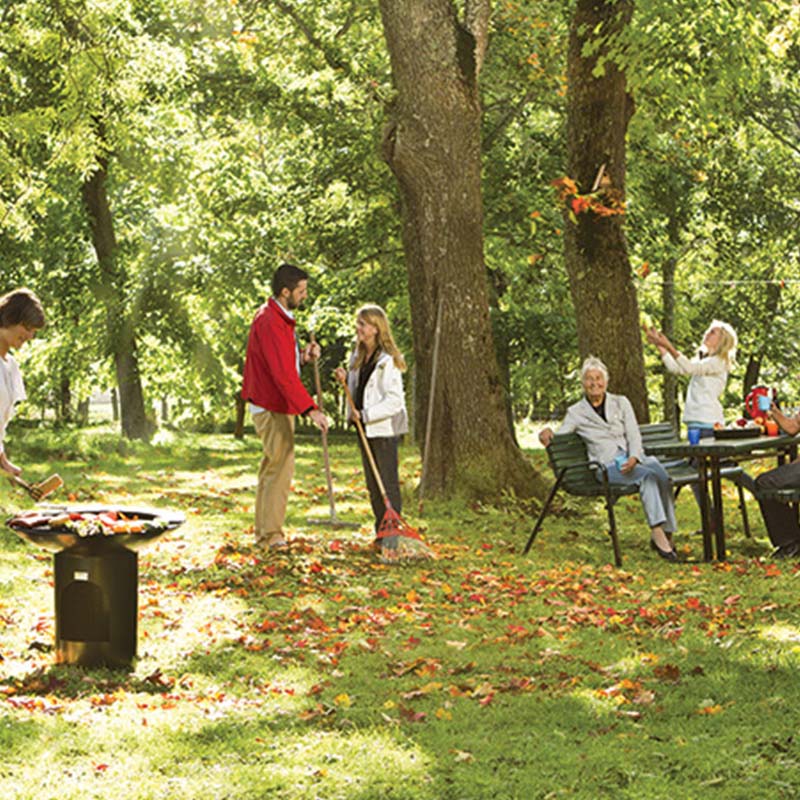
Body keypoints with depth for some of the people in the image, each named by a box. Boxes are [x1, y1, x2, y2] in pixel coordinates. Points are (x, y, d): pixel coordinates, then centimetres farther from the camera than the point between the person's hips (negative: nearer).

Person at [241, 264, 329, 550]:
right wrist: (310, 409, -32)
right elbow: (283, 374, -29)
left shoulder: (279, 317, 12)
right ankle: (270, 534, -5)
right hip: (272, 408, -11)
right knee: (281, 465, -9)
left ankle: (264, 531, 23)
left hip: (277, 405, 11)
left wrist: (304, 355, -1)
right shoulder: (269, 322, -22)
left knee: (273, 466, 15)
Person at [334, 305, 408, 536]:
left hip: (385, 428, -9)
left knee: (388, 482, -5)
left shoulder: (387, 361, -16)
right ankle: (381, 534, 20)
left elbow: (394, 401, -19)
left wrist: (365, 414, -21)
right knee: (372, 484, 12)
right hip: (365, 429, 9)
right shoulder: (358, 357, 10)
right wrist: (345, 380, 2)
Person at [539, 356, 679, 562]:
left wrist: (634, 458, -14)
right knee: (647, 474, -34)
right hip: (607, 465, -3)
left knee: (657, 467, -33)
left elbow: (634, 435, 6)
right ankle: (658, 533, -42)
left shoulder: (621, 402, 16)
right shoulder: (576, 412, 12)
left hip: (632, 458, 3)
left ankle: (665, 533, -31)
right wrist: (547, 434, -19)